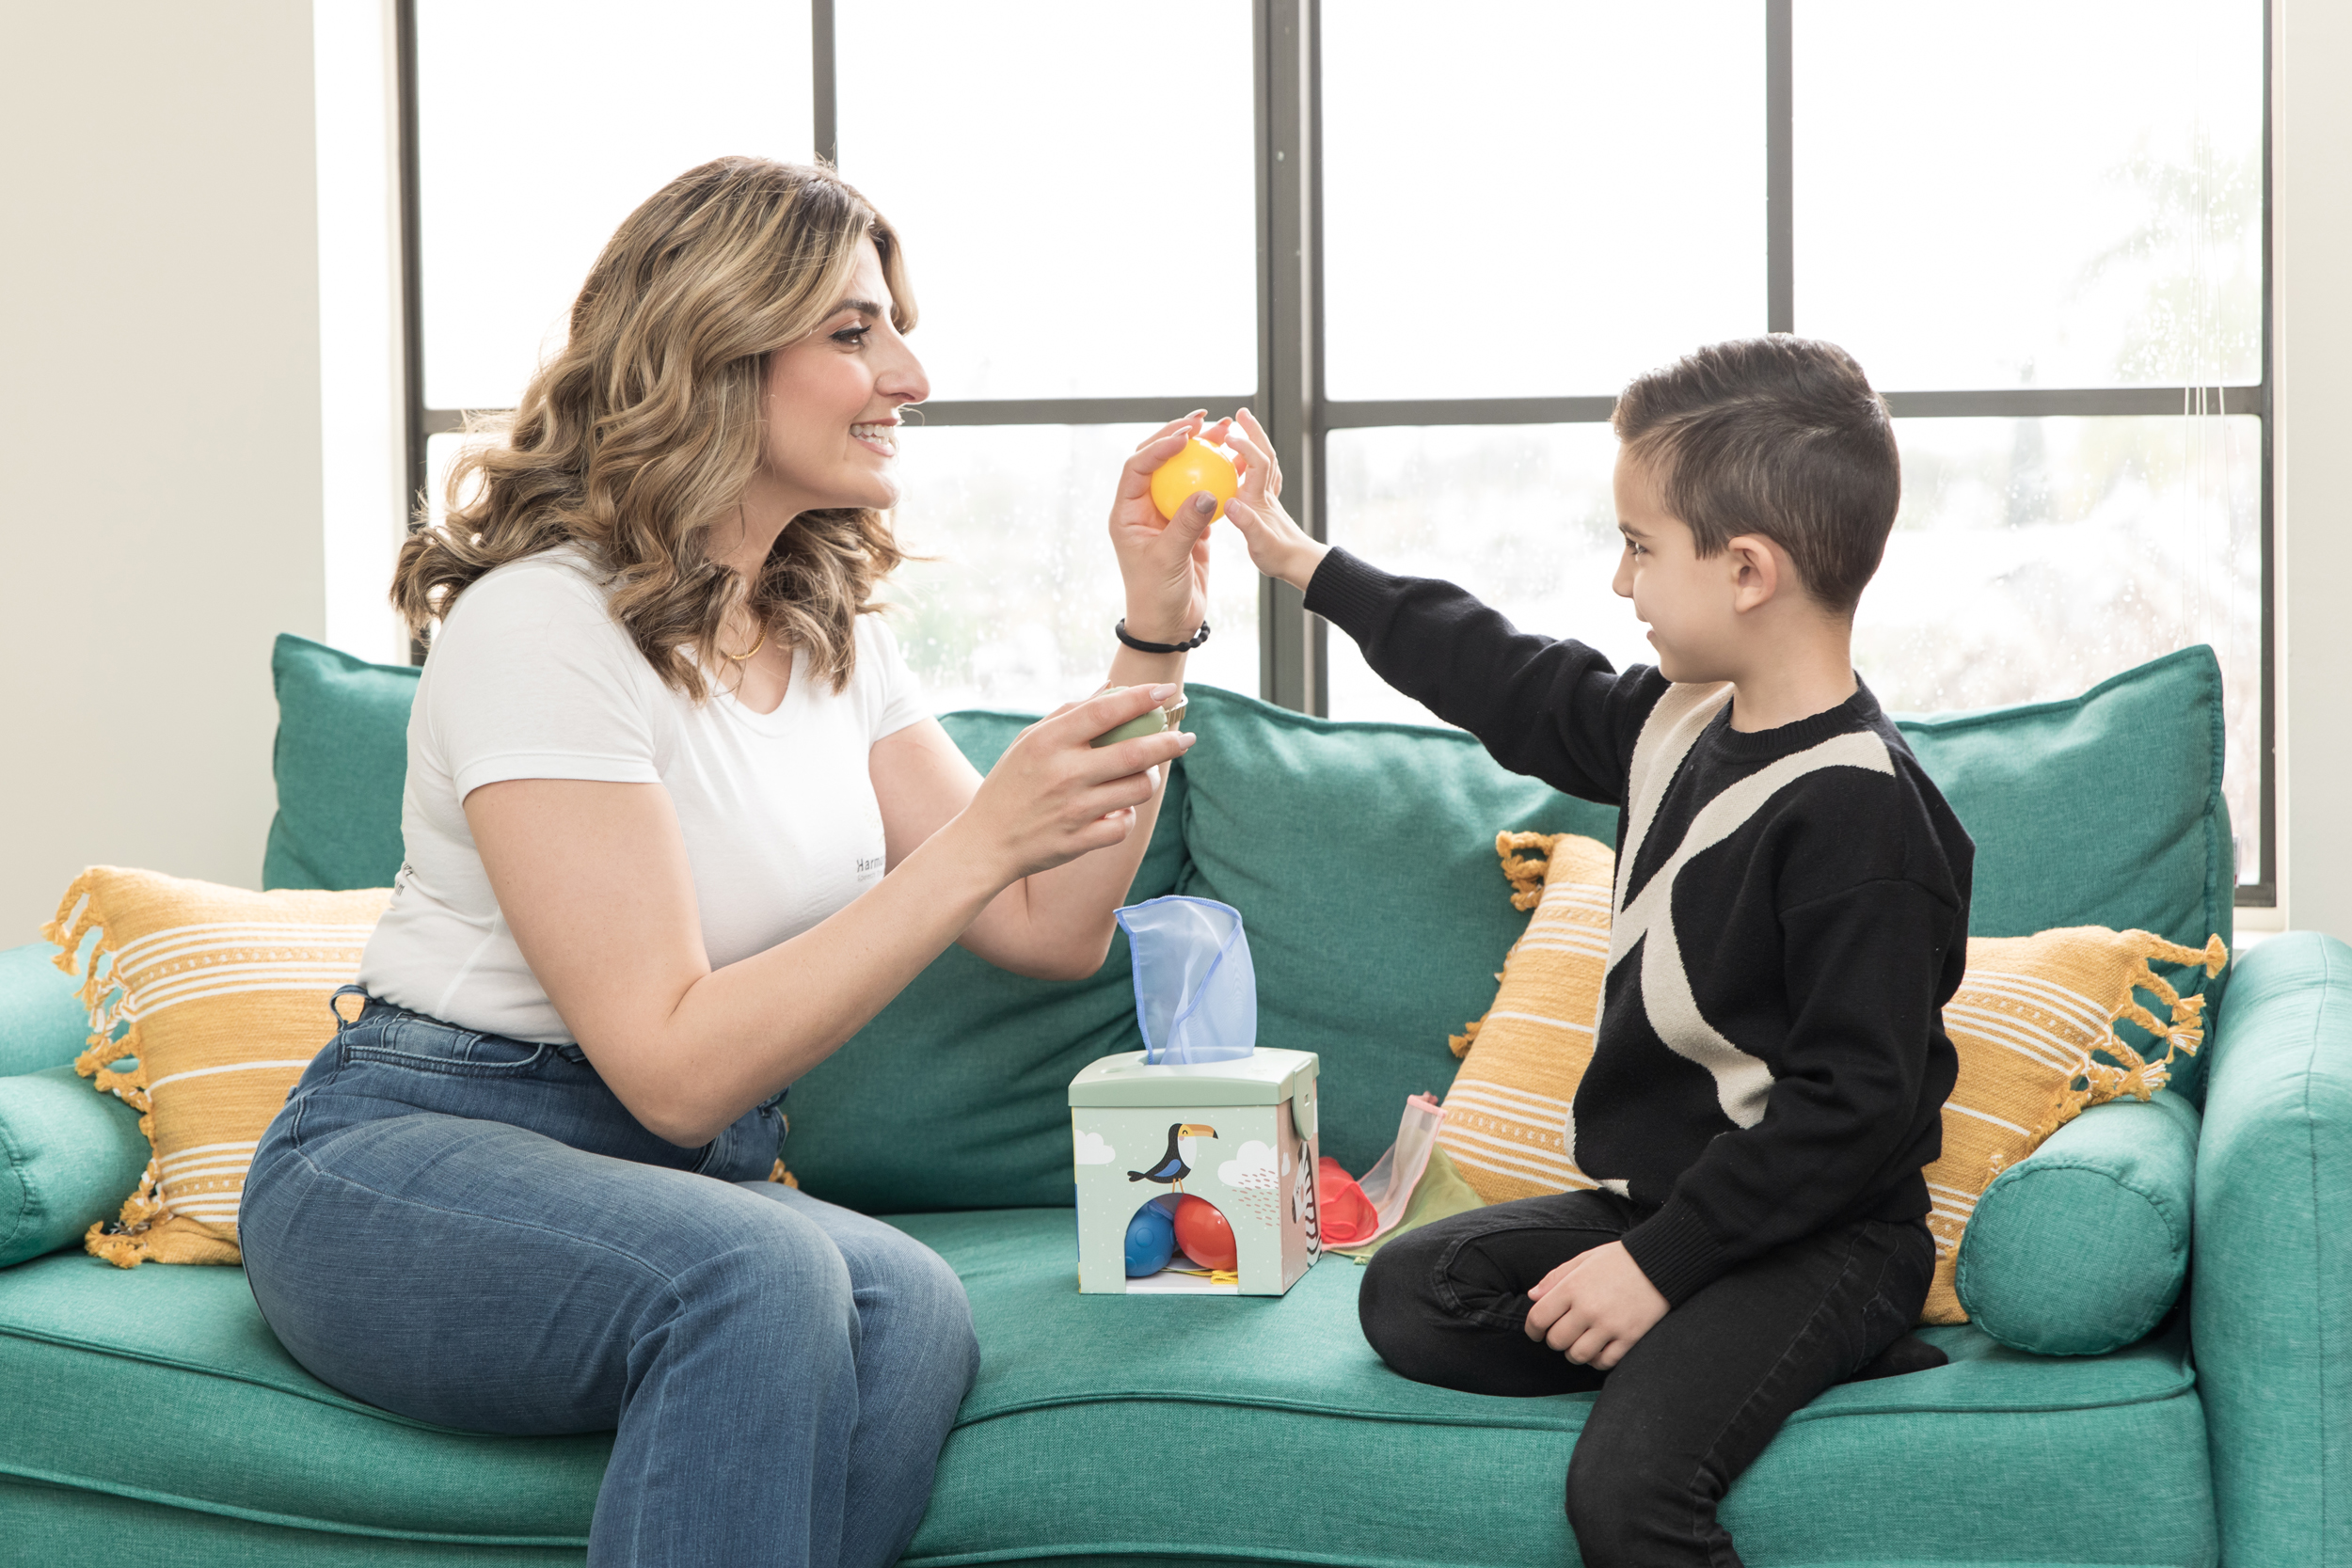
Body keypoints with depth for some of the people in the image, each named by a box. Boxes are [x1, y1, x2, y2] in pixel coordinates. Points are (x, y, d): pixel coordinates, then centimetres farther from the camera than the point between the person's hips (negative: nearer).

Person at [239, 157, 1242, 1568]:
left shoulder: (836, 637, 11)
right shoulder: (545, 622, -15)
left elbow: (1053, 931, 7)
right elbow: (674, 1069, -21)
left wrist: (1159, 629, 1)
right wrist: (981, 839, -25)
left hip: (691, 1183, 7)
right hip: (403, 1170, -6)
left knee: (912, 1311, -29)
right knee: (763, 1276, -38)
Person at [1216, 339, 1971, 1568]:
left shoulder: (1855, 815, -21)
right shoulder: (1681, 725, 6)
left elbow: (1853, 1104, -23)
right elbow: (1520, 691, 24)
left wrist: (1660, 1262, -22)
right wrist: (1310, 567, 29)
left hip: (1827, 1233, -10)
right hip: (1662, 1197, 10)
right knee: (1409, 1295, -2)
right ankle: (1736, 1353, -8)